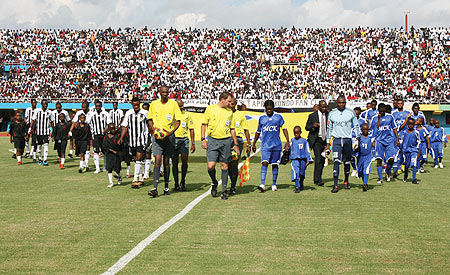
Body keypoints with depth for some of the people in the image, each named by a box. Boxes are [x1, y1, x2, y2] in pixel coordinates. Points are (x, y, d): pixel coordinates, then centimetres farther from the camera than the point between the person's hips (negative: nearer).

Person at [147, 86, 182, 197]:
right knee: (158, 161, -12)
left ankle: (166, 187, 20)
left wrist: (171, 132, -14)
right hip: (157, 136, 0)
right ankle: (155, 188, -16)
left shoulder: (173, 104, 1)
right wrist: (153, 129, -4)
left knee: (166, 162, 9)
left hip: (169, 136, 0)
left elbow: (178, 121, 1)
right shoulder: (154, 104, 5)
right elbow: (150, 120, 15)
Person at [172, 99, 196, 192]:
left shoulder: (187, 115, 7)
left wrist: (193, 143, 5)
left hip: (184, 140, 0)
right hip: (173, 139, 0)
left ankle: (183, 182, 10)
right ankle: (176, 184, 11)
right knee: (174, 162, 1)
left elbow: (191, 129, 10)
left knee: (184, 161, -7)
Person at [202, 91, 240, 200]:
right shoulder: (210, 108, 3)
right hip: (212, 140, -2)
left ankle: (224, 191, 12)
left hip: (226, 141, 2)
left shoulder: (229, 112, 11)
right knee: (211, 166, -10)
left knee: (224, 166, 3)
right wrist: (203, 139, -1)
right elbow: (204, 124, 7)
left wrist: (235, 144, 13)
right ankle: (214, 183, 19)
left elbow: (232, 129, 16)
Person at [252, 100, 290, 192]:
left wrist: (287, 141, -4)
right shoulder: (262, 118, 8)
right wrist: (254, 144, 19)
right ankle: (262, 184, -20)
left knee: (275, 164, 7)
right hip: (265, 145, 0)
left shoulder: (278, 117, 4)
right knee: (264, 163, -14)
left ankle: (274, 184, 18)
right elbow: (258, 132, 17)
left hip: (276, 145, 0)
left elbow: (284, 129, 5)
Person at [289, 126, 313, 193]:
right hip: (294, 159, 0)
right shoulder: (292, 140, 5)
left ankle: (301, 185, 36)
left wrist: (308, 160, -5)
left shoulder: (304, 141, -1)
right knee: (295, 173, -14)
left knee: (302, 173, 12)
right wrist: (290, 157, 23)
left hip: (302, 159, 0)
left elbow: (307, 151, 1)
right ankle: (297, 187, -14)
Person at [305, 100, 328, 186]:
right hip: (316, 140, -4)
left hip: (325, 139, 4)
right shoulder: (312, 116, 0)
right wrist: (313, 126, -16)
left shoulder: (328, 115, 7)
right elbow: (306, 127, 4)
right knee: (318, 159, -16)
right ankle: (318, 179, -17)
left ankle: (317, 179, 21)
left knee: (322, 160, 8)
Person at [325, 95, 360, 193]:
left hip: (348, 140, 1)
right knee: (336, 162, -12)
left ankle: (346, 181, 30)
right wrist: (328, 143, 9)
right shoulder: (332, 114, 4)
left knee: (347, 162, 10)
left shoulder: (351, 112, 2)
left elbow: (356, 126, 8)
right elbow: (329, 129, 10)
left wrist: (357, 138, -1)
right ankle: (335, 185, -13)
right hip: (336, 140, -1)